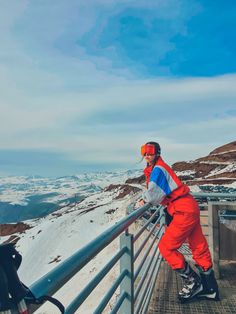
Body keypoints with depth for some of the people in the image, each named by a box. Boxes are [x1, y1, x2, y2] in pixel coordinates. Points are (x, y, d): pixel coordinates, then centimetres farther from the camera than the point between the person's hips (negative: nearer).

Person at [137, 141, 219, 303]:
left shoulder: (158, 169, -13)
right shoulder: (154, 169, 16)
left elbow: (153, 195, -20)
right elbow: (160, 192, 22)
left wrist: (144, 200, -1)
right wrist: (146, 199, 6)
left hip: (184, 211, -10)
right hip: (190, 208, 10)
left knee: (166, 247, -2)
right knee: (199, 248, 16)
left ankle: (193, 282, 12)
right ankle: (209, 289, 30)